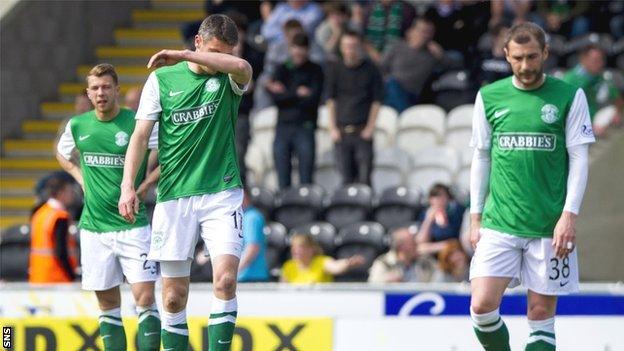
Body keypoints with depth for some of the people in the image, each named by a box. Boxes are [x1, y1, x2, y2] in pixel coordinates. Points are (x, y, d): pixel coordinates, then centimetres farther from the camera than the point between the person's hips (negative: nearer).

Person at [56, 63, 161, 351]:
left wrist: (145, 184, -10)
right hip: (93, 226, 4)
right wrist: (79, 176, 11)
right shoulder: (77, 125, 6)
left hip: (132, 223, -4)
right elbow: (61, 153, 27)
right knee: (108, 304, 7)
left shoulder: (137, 122, -7)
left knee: (145, 299, -11)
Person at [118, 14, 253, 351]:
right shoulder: (161, 79, 4)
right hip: (174, 197, 1)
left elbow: (243, 67, -22)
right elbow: (140, 135, 2)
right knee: (174, 295, 1)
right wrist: (127, 185, -10)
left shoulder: (228, 79, 2)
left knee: (225, 279, -16)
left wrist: (182, 56, -24)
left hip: (222, 194, -1)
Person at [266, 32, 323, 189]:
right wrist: (297, 93, -7)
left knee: (305, 176, -7)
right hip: (283, 126, 3)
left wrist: (286, 95, -2)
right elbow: (275, 97, 1)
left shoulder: (315, 70, 6)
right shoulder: (282, 69, 14)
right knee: (282, 178, 1)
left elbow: (313, 99, -6)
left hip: (305, 127, -3)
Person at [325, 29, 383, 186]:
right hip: (341, 131, 2)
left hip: (363, 131, -2)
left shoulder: (370, 70, 2)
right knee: (346, 178, 3)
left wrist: (370, 127, -4)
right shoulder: (334, 69, 6)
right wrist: (332, 128, 1)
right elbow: (330, 100, 7)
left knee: (364, 177, -7)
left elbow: (377, 101, 3)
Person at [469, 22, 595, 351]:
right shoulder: (488, 97, 7)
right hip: (498, 224, 2)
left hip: (550, 226, -2)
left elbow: (579, 160, -1)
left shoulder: (569, 97, 0)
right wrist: (476, 218, 10)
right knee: (482, 305, -10)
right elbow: (481, 159, 13)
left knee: (541, 314, 0)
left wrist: (569, 215, -10)